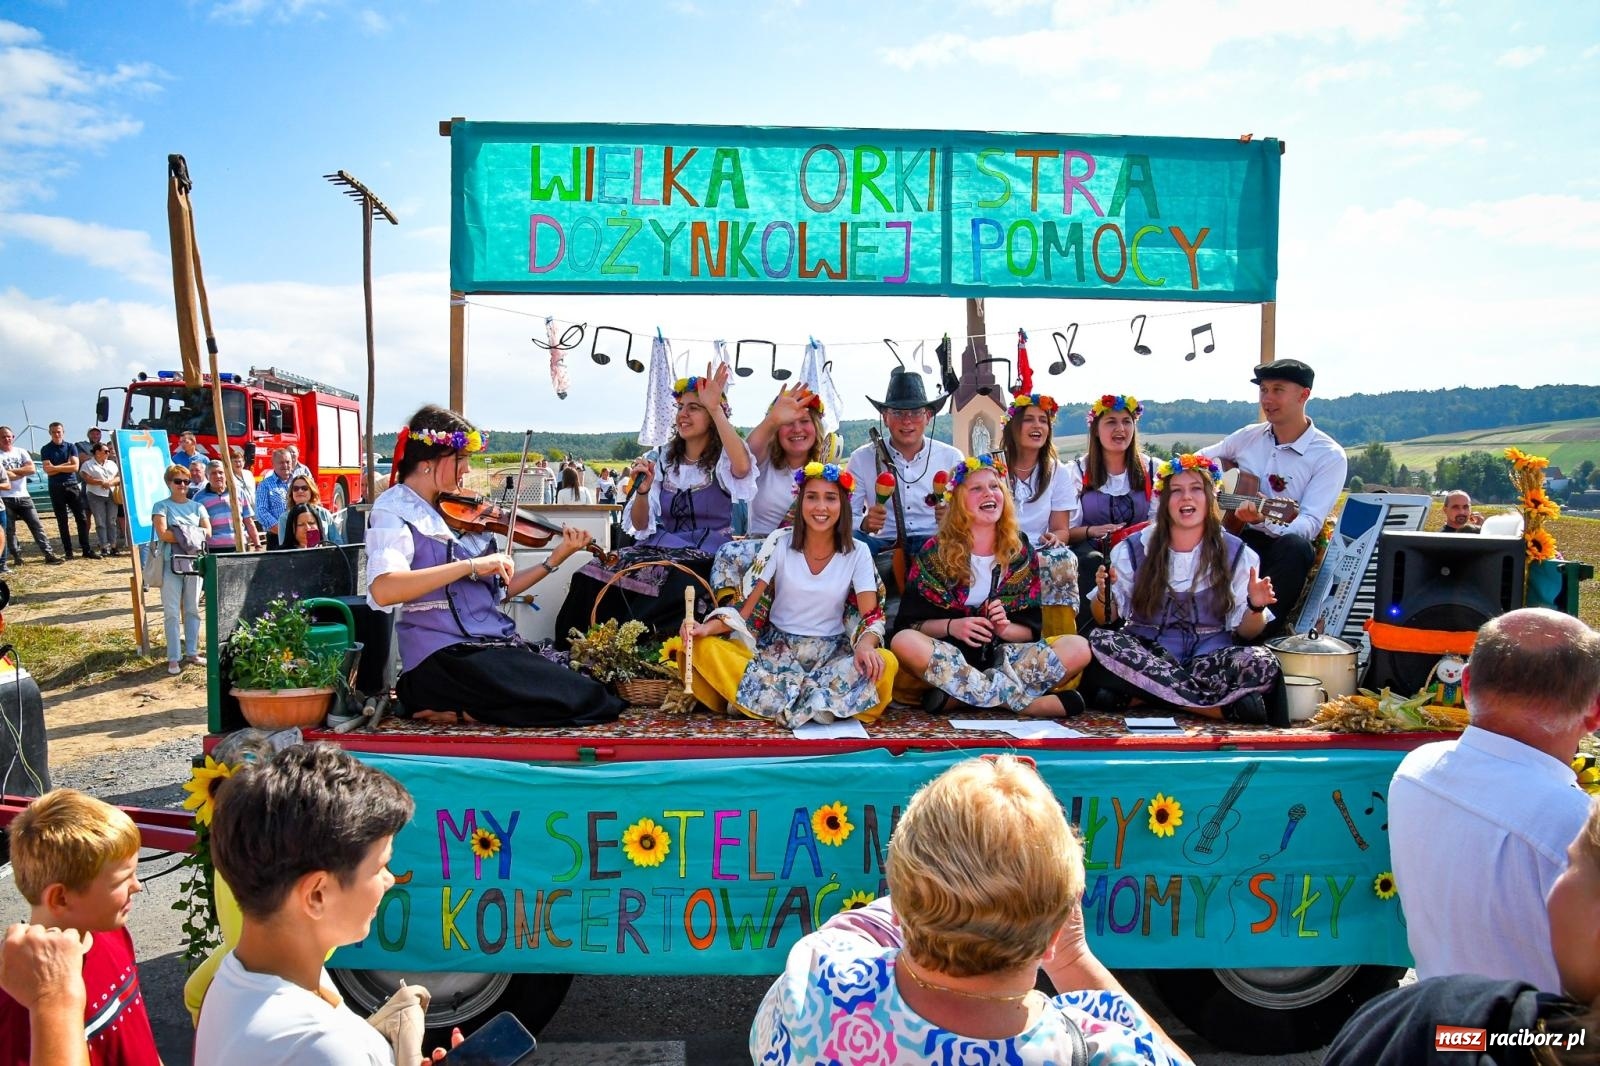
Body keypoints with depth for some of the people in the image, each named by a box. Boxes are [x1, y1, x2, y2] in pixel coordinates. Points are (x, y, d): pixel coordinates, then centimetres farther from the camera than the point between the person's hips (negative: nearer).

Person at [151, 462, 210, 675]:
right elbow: (163, 534, -12)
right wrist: (193, 535, -10)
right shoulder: (161, 506, 1)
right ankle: (174, 658, 1)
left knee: (192, 610, 11)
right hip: (171, 564, -4)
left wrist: (187, 534, -12)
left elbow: (207, 532, 2)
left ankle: (192, 652, 19)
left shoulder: (197, 507, 12)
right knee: (172, 612, -2)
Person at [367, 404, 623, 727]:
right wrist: (471, 565, -25)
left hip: (497, 648, 7)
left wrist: (555, 559, 9)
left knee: (593, 697, -8)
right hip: (443, 658, -7)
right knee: (584, 701, -18)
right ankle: (463, 711, -5)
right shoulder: (394, 509, -5)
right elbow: (382, 590, -24)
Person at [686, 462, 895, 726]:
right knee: (706, 648, -27)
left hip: (832, 653, 0)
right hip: (774, 648, 1)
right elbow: (748, 604, -5)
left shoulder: (857, 553, -2)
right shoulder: (779, 542, -3)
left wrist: (865, 646, -33)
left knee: (885, 663, -31)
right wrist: (709, 626, -24)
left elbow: (871, 616, -9)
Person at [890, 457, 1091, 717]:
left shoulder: (1020, 552, 9)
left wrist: (1005, 628, -13)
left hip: (1003, 655, 2)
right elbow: (906, 624, 0)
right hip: (949, 654, -2)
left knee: (1079, 648, -21)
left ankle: (957, 693, -28)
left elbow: (1031, 629, 8)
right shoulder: (934, 553, 2)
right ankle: (1030, 703, -32)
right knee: (903, 642, -35)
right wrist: (951, 626, -17)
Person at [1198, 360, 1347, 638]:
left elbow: (1310, 524, -15)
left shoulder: (1329, 456, -4)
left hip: (1281, 546, -2)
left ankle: (1259, 635, -28)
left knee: (1296, 544, -39)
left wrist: (1262, 521, -34)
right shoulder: (1248, 436, 10)